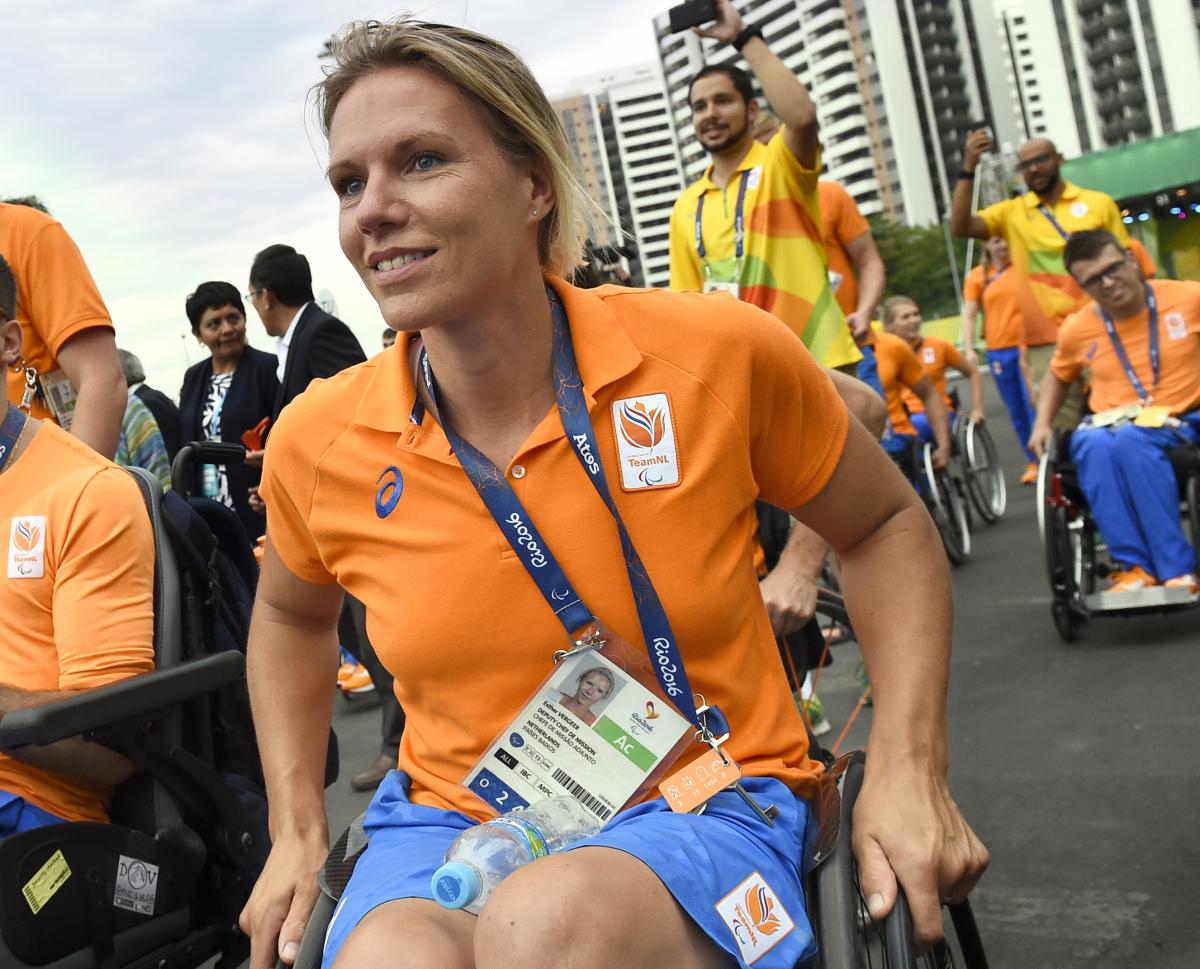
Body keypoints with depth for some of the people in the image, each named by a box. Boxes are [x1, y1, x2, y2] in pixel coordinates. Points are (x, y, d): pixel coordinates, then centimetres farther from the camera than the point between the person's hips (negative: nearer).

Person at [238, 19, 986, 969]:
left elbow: (886, 525, 4)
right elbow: (291, 615, 19)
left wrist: (908, 767, -7)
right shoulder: (316, 444, -4)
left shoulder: (720, 354, -11)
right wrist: (297, 830, 11)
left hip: (706, 806, 0)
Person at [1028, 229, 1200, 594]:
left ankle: (1158, 569, -34)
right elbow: (1058, 375, 23)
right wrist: (1042, 423, 9)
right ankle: (1136, 565, -35)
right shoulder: (1076, 329, 3)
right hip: (1111, 425, 2)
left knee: (1129, 438, -38)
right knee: (1095, 444, -36)